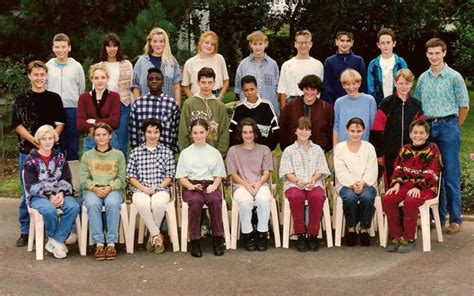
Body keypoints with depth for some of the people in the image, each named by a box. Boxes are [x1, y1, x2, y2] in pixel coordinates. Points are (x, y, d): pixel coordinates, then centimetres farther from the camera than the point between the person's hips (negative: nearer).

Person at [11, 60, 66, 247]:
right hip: (27, 150, 0)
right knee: (27, 193, 4)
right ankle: (25, 231, 12)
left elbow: (60, 123, 5)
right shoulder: (22, 99, 5)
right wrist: (35, 140, -13)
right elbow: (17, 124, -1)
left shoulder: (54, 98, 8)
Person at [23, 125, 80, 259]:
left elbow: (66, 180, 8)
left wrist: (61, 194, -12)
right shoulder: (31, 160, 1)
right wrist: (49, 196, -18)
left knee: (74, 206, -29)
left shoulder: (60, 157, 12)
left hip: (59, 194, 3)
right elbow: (32, 185, -6)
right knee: (49, 210, -37)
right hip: (38, 196, -3)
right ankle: (58, 241, -11)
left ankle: (55, 241, -21)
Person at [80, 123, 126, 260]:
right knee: (93, 204, -35)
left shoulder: (118, 155, 17)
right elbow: (84, 179, 9)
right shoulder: (87, 155, 19)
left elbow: (121, 179, 7)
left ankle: (111, 243, -34)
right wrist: (95, 187, -11)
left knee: (113, 203, -36)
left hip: (113, 190, -1)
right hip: (92, 190, 1)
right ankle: (99, 243, -34)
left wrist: (110, 187, -12)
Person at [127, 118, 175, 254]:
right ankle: (157, 235, -16)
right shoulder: (136, 152, 13)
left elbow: (170, 176, 7)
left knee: (158, 203, -36)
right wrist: (144, 188, -9)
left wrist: (157, 188, -9)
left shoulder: (167, 152, 13)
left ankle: (153, 235, -9)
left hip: (161, 189, 0)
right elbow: (130, 176, 7)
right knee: (142, 203, -36)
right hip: (140, 190, 0)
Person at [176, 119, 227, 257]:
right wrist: (191, 186, -12)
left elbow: (219, 176, 13)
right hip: (191, 186, -1)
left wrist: (214, 185, -9)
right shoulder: (185, 153, 14)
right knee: (195, 201, -36)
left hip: (210, 185, 1)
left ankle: (218, 239, -24)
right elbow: (181, 177, 8)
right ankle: (195, 241, -29)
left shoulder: (214, 152, 17)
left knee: (215, 199, -34)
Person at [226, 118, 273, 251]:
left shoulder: (264, 150, 16)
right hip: (241, 185, -1)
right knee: (245, 200, -37)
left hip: (261, 184, 1)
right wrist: (247, 185, -12)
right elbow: (233, 174, 6)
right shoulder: (233, 150, 13)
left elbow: (266, 173, 8)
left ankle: (262, 234, -22)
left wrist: (258, 184, -13)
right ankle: (247, 234, -22)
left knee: (264, 199, -35)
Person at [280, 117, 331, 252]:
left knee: (318, 196, -36)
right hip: (294, 184, -1)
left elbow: (321, 170, 12)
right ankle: (301, 234, -24)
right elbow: (286, 172, 6)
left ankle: (312, 234, -22)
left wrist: (313, 179, -10)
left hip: (314, 183, 1)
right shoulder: (289, 150, 18)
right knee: (296, 196, -37)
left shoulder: (317, 149, 22)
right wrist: (297, 181, -14)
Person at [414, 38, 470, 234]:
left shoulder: (454, 77, -3)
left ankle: (455, 220, 3)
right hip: (427, 127, 4)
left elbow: (464, 106, 0)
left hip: (448, 126, -4)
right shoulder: (423, 78, 9)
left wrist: (453, 127, 6)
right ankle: (438, 216, 19)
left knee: (451, 175, -3)